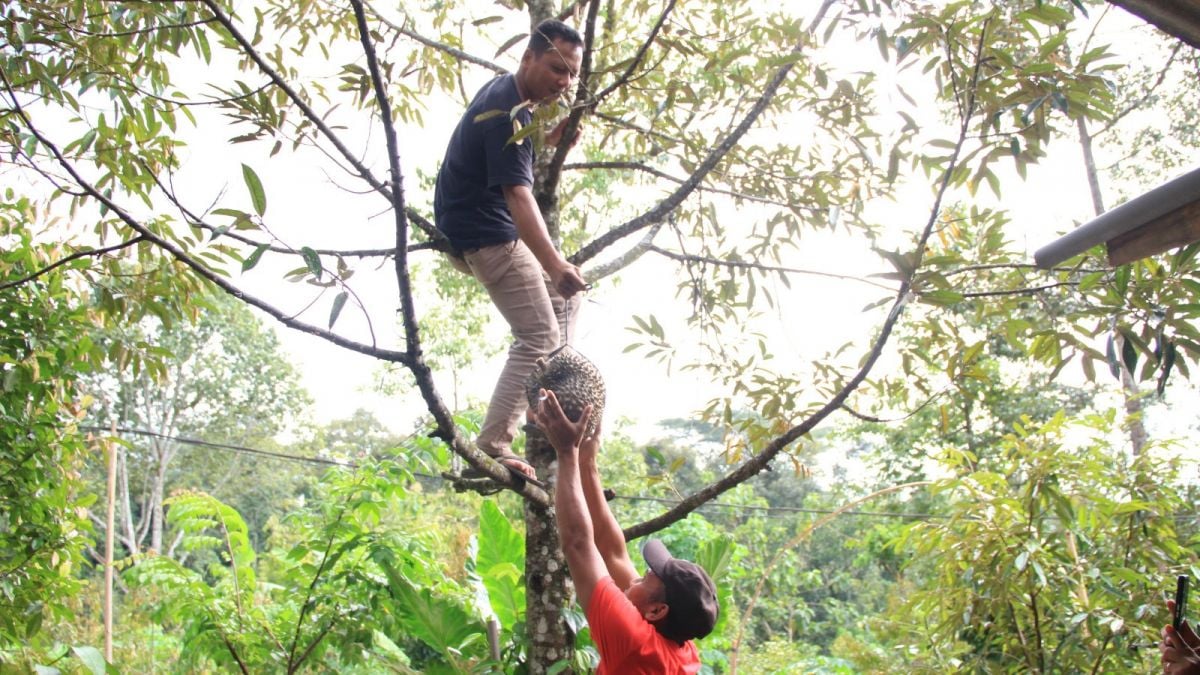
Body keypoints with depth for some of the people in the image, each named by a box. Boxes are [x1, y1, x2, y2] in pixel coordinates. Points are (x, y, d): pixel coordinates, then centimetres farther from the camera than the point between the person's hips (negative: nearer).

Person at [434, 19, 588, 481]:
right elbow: (517, 196, -35)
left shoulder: (508, 93, 8)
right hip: (485, 234, -10)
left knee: (565, 297, 19)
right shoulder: (505, 112, -23)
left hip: (484, 221, 10)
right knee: (540, 335, -13)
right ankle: (492, 447, -14)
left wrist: (550, 140, 7)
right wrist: (554, 265, -47)